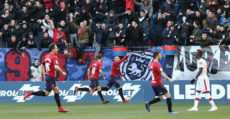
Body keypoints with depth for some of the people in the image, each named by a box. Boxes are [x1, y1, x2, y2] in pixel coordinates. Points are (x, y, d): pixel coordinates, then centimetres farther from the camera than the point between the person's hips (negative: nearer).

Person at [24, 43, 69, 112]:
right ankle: (30, 93, -5)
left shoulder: (46, 56, 10)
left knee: (56, 90, 13)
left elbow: (42, 66, 18)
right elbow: (56, 67, -30)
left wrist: (44, 75, 21)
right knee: (46, 93, -3)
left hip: (47, 75, 9)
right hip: (50, 77, -9)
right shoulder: (54, 57, -16)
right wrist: (62, 73, -16)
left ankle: (60, 108, 14)